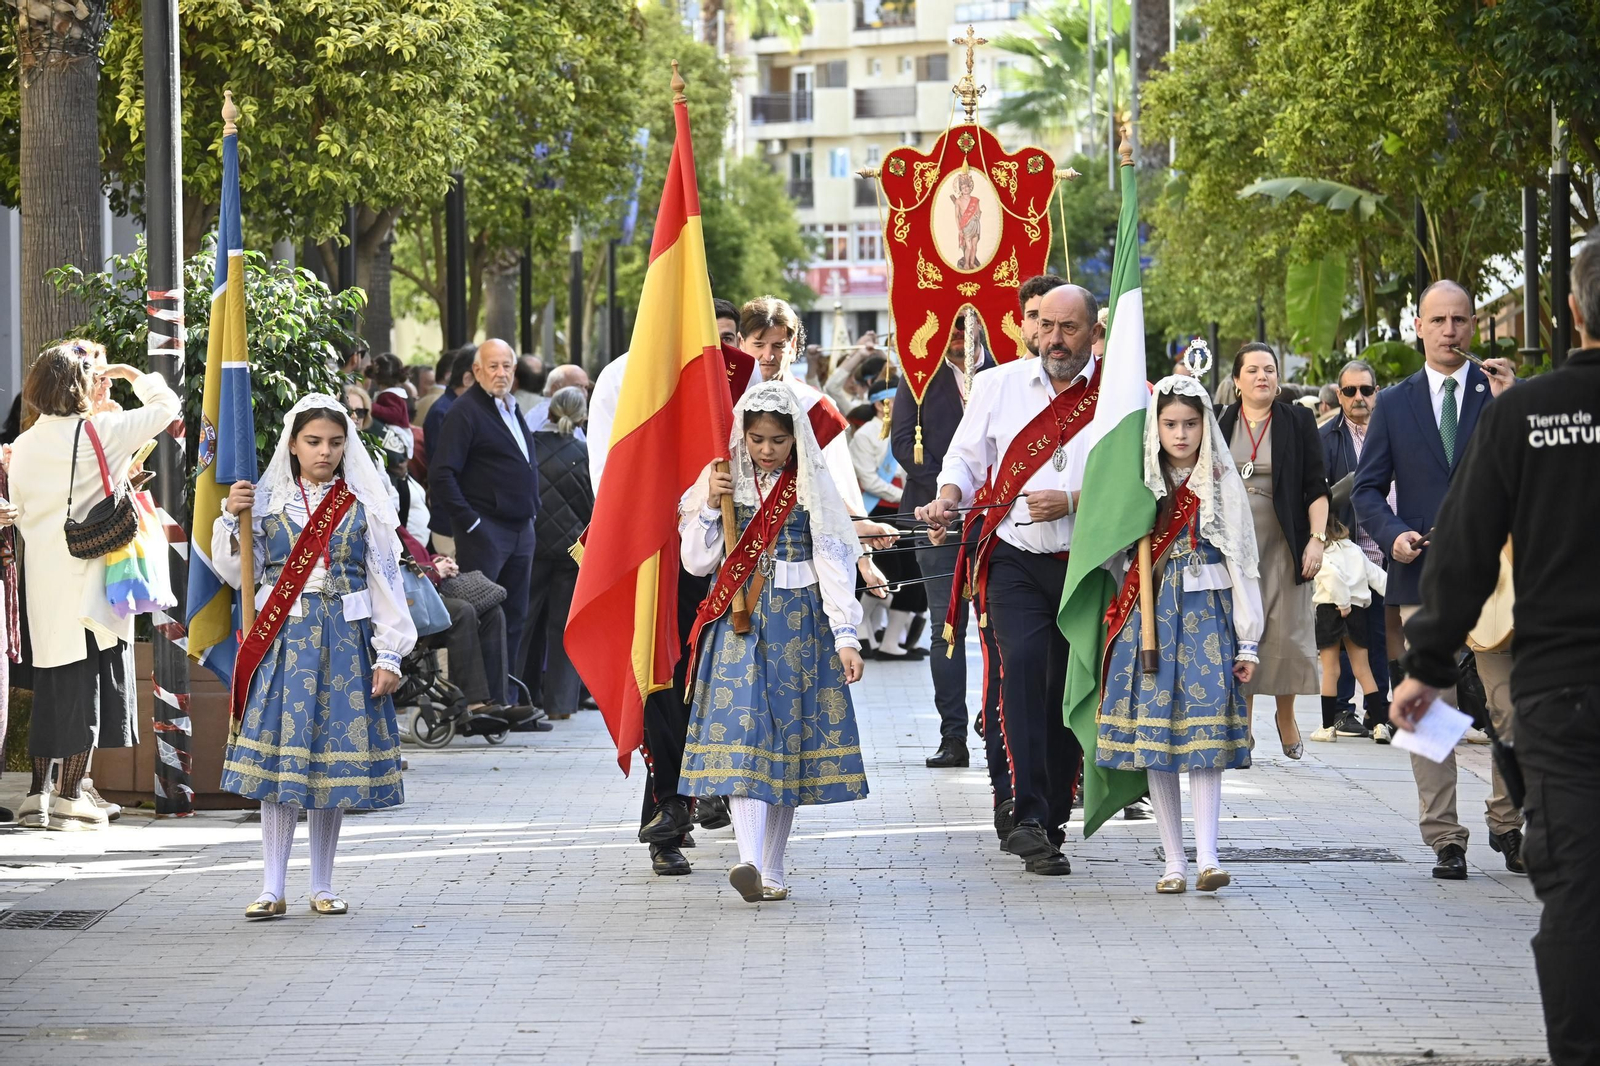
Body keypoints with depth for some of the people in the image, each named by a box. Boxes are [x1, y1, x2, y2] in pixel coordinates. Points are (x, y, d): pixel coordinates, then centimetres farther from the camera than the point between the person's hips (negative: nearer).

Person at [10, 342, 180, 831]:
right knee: (88, 685, 1)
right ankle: (69, 799, 0)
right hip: (88, 583, -5)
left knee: (51, 689, 13)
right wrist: (131, 374, 14)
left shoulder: (24, 445, 5)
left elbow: (20, 510, 12)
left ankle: (37, 795, 14)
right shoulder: (99, 431, -10)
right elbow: (166, 406, -1)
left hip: (43, 582, 5)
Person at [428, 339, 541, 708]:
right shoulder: (465, 411, -9)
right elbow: (441, 474, -16)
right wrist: (469, 522, -19)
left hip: (521, 530, 9)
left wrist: (531, 510, 17)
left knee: (514, 619, 11)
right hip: (486, 530, -8)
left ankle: (506, 701, 16)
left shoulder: (512, 409, 17)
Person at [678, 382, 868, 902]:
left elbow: (834, 565, -2)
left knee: (788, 738, 1)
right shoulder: (726, 483, 6)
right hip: (738, 621, 0)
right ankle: (750, 862, -26)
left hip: (799, 623, 0)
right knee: (741, 732, -15)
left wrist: (845, 636, -10)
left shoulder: (813, 488, 3)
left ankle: (771, 871, 10)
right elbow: (697, 560, 4)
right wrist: (711, 505, -10)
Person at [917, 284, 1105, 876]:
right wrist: (949, 496, -6)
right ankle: (1029, 816, -28)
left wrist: (1072, 502, -15)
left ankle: (1052, 821, 18)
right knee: (1023, 665, -21)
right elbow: (965, 457, 15)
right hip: (1015, 560, 0)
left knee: (1069, 690, 5)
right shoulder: (997, 385, 9)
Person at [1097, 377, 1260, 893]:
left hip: (1207, 615, -2)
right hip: (1150, 617, 2)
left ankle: (1207, 855, -19)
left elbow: (1241, 561, 3)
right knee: (1154, 733, -2)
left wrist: (1247, 640, -1)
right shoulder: (1140, 482, 9)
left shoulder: (1223, 482, 4)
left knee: (1205, 730, -13)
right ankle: (1175, 862, 2)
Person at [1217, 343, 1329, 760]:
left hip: (1283, 548, -1)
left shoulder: (1297, 421, 4)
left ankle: (1286, 715, 17)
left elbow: (1315, 487, 1)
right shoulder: (1221, 425, 7)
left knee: (1287, 635, -3)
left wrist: (1317, 538, -8)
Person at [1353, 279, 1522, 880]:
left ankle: (1507, 823, 14)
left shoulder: (1501, 395, 6)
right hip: (1423, 576, 1)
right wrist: (1392, 534, -7)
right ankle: (1445, 839, 6)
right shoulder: (1395, 404, 11)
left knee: (1513, 707, -3)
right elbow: (1368, 488, 12)